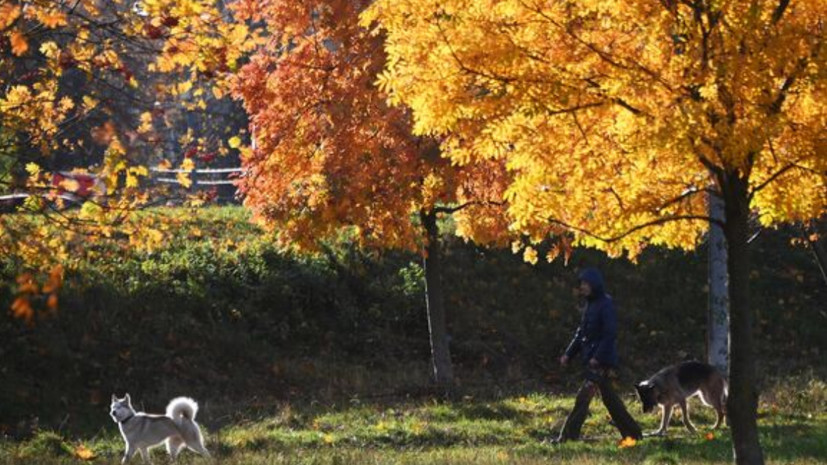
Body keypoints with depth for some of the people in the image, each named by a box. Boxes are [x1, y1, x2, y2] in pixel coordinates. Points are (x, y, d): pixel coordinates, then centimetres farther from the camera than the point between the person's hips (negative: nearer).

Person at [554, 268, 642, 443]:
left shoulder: (605, 304, -13)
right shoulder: (590, 304, 14)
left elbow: (610, 334, -19)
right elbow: (581, 333, 20)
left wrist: (597, 357, -23)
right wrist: (569, 354, 12)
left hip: (602, 361, -10)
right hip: (592, 358, 10)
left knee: (583, 396, -12)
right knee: (609, 398, 14)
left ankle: (569, 435, -14)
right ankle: (633, 433, 22)